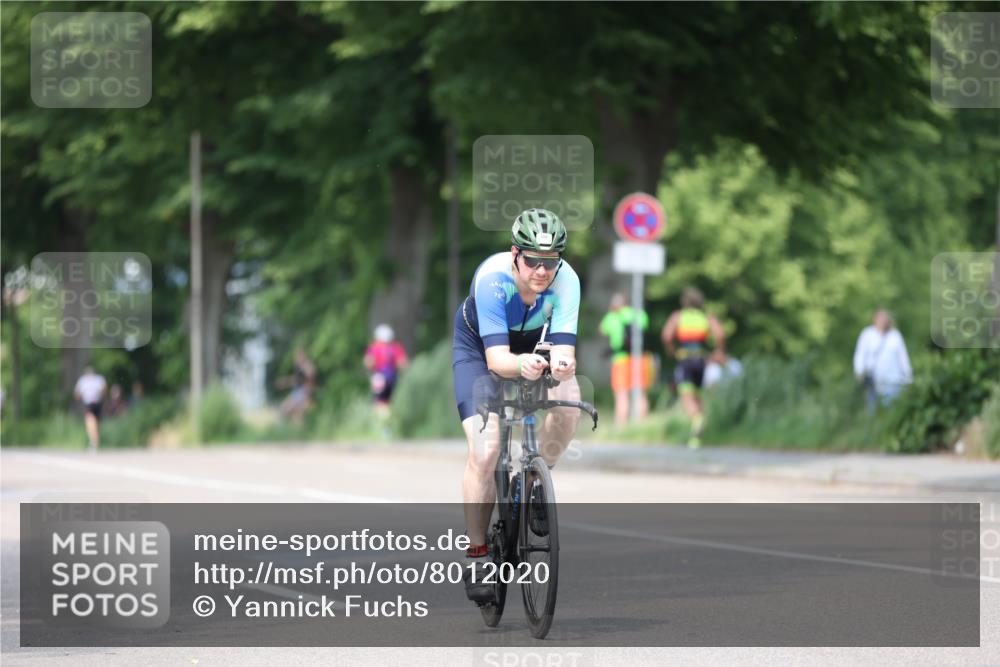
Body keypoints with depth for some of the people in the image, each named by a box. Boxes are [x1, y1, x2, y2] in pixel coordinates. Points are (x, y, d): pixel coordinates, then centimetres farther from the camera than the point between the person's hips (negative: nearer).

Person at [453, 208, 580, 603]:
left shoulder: (566, 281, -30)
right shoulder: (492, 278, -36)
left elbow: (564, 348, -37)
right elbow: (496, 358, -40)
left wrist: (562, 363, -60)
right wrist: (522, 364, -62)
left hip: (535, 345, 3)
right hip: (478, 346, -2)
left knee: (569, 400, -29)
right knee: (484, 450, -18)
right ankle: (476, 555, -6)